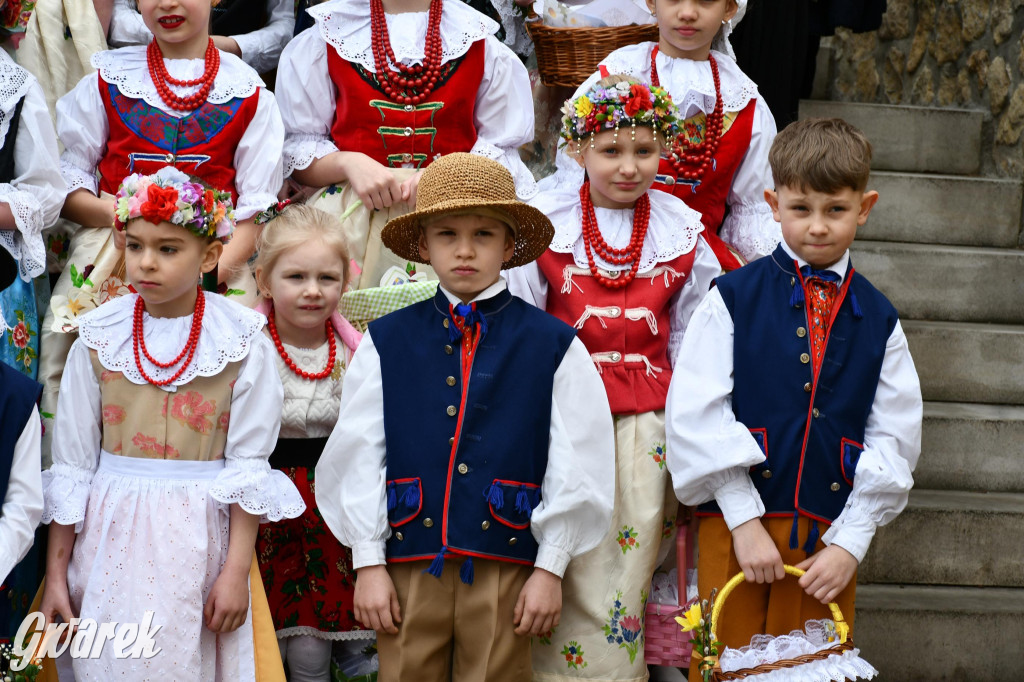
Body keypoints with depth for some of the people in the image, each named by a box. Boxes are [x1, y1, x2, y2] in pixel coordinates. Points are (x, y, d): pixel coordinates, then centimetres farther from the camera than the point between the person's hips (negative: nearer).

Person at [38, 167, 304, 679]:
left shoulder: (242, 343, -4)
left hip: (199, 539, -2)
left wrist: (237, 571, -8)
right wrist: (55, 574, 4)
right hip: (111, 538, 2)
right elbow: (71, 463, 5)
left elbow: (248, 464, -4)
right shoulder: (98, 339, 2)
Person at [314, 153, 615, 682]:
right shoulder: (385, 343, 5)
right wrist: (368, 564, 1)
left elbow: (576, 466, 2)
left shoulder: (553, 346, 2)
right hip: (406, 567, 1)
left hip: (507, 571, -1)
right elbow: (357, 458, 5)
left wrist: (551, 568, -1)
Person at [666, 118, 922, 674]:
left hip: (832, 538, 2)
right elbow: (697, 418, -8)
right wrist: (745, 521, -12)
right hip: (735, 527, -2)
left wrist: (850, 543, -5)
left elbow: (894, 439, 4)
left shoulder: (878, 320, 6)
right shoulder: (732, 298, -3)